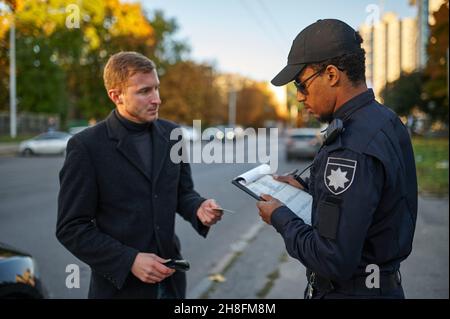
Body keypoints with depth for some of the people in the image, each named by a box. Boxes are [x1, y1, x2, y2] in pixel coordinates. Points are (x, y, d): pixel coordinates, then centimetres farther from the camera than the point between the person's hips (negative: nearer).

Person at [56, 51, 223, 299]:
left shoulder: (171, 134, 2)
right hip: (120, 284, -4)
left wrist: (198, 208, -10)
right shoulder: (86, 146, -12)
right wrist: (129, 260, -19)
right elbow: (71, 228, -11)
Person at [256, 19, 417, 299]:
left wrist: (280, 218, -14)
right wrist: (307, 187, 11)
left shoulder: (351, 150, -28)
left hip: (348, 290, -9)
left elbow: (334, 262, -27)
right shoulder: (387, 120, 2)